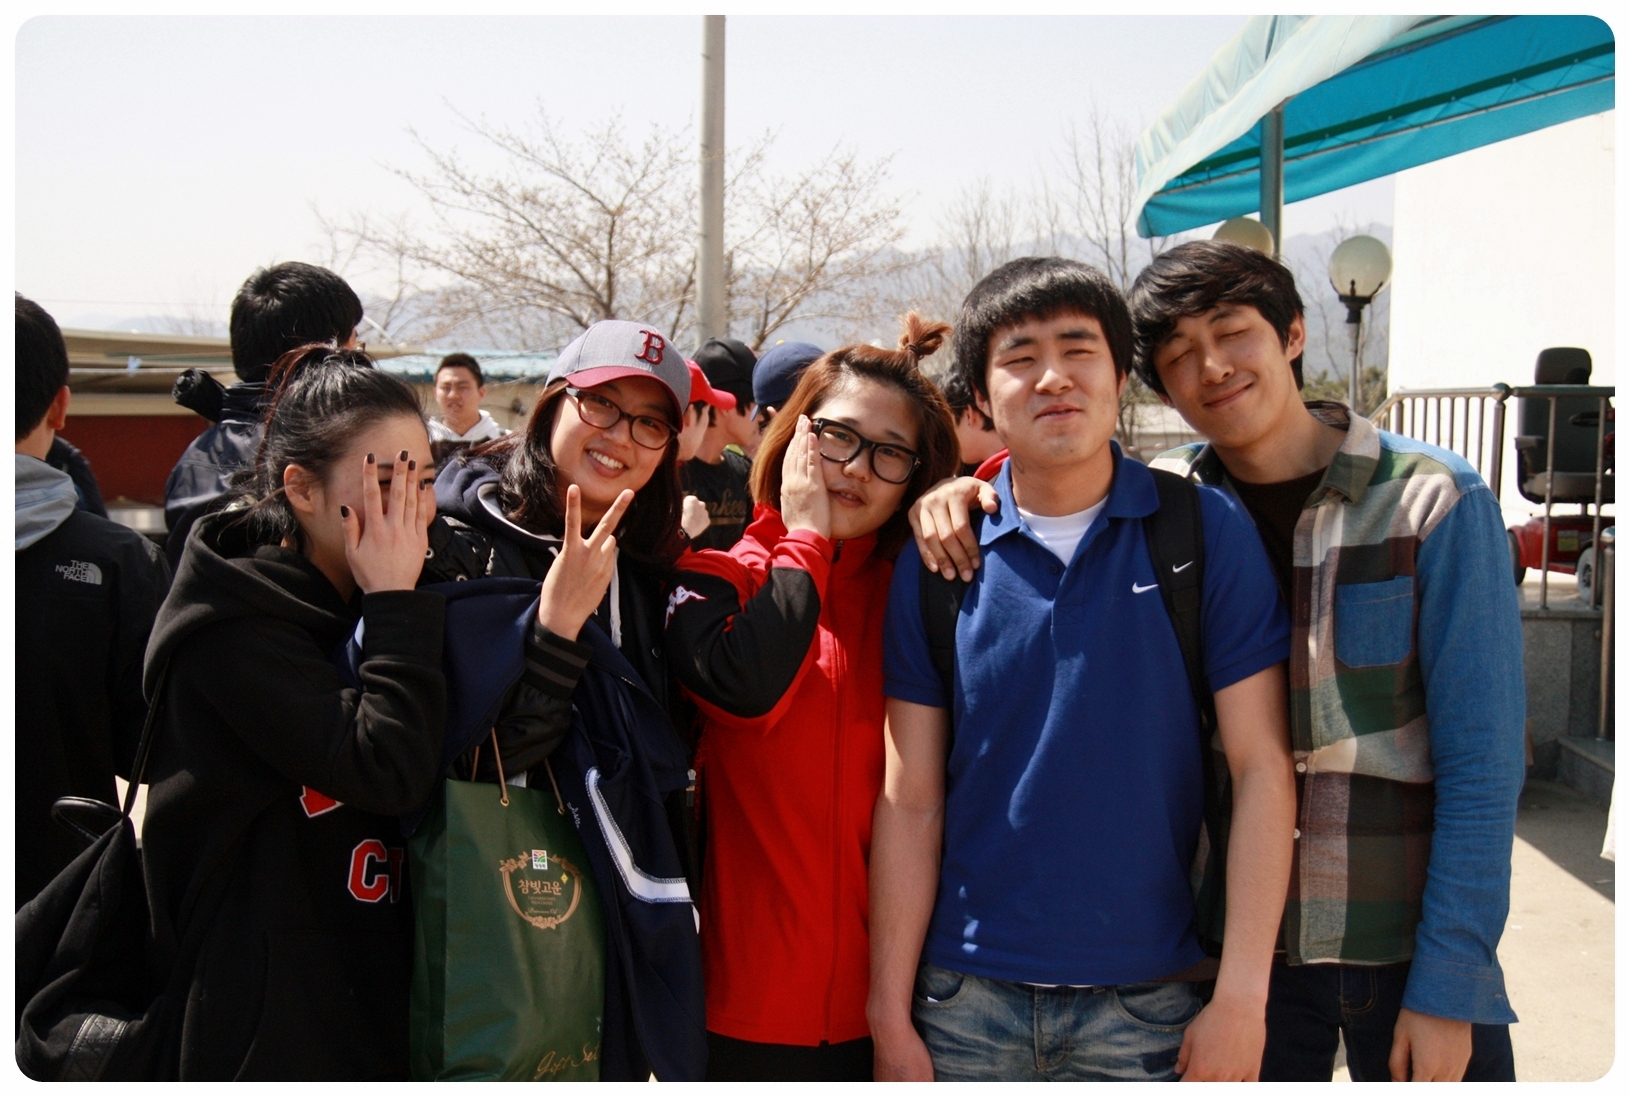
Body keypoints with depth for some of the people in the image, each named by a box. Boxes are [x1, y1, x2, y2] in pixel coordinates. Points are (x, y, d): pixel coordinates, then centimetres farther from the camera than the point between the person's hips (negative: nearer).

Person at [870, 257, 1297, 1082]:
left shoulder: (1205, 532, -4)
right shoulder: (937, 558, -1)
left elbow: (1261, 767, -5)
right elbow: (911, 801, 0)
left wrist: (1241, 997, -10)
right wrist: (891, 1017, -2)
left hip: (1149, 1006, 0)